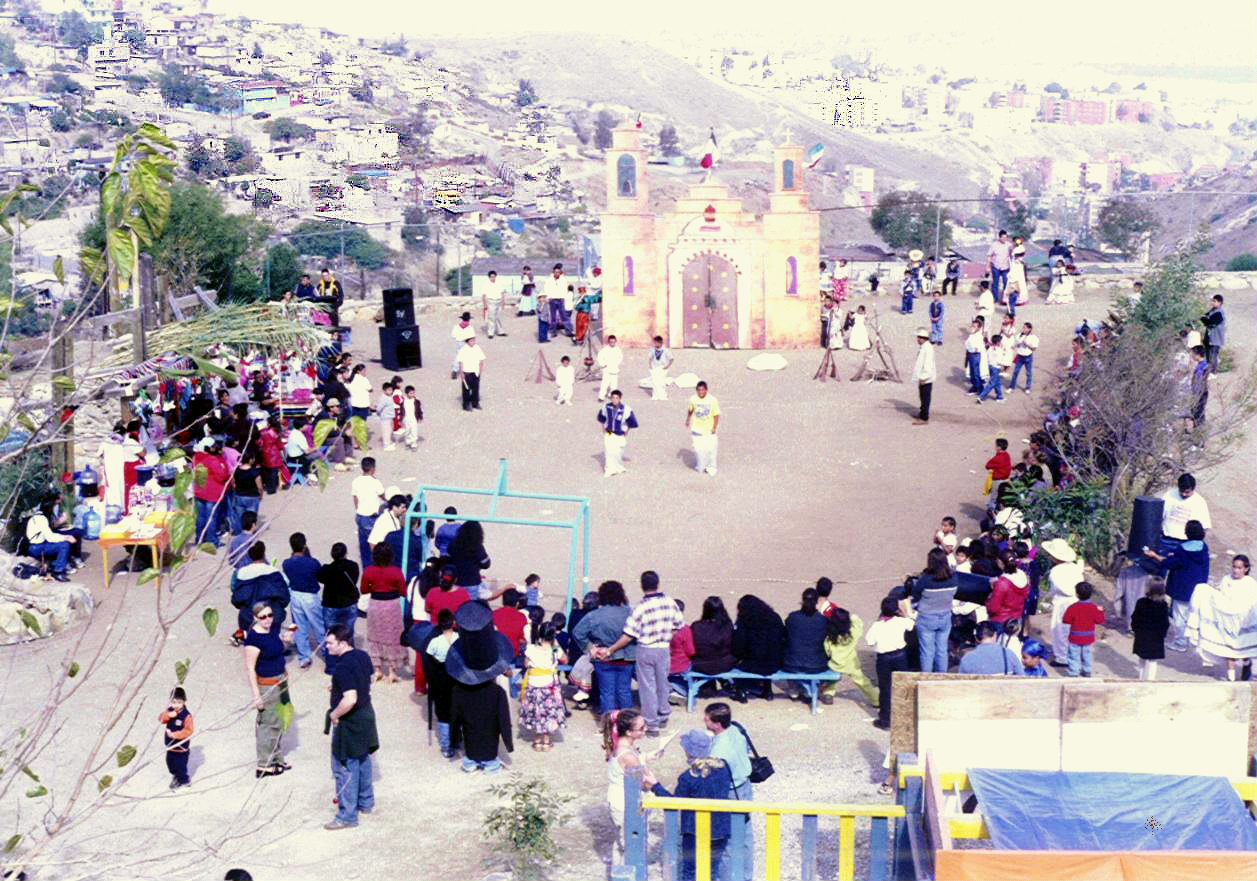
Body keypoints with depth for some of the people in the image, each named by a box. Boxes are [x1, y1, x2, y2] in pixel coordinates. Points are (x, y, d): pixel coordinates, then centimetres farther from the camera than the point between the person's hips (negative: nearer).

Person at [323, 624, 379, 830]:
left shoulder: (343, 667, -27)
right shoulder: (362, 656, 0)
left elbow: (350, 699, -34)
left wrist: (334, 715, -18)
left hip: (350, 722, -9)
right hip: (366, 715, 9)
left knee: (344, 768, 1)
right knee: (362, 761, 23)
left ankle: (347, 816, 8)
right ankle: (366, 803, 37)